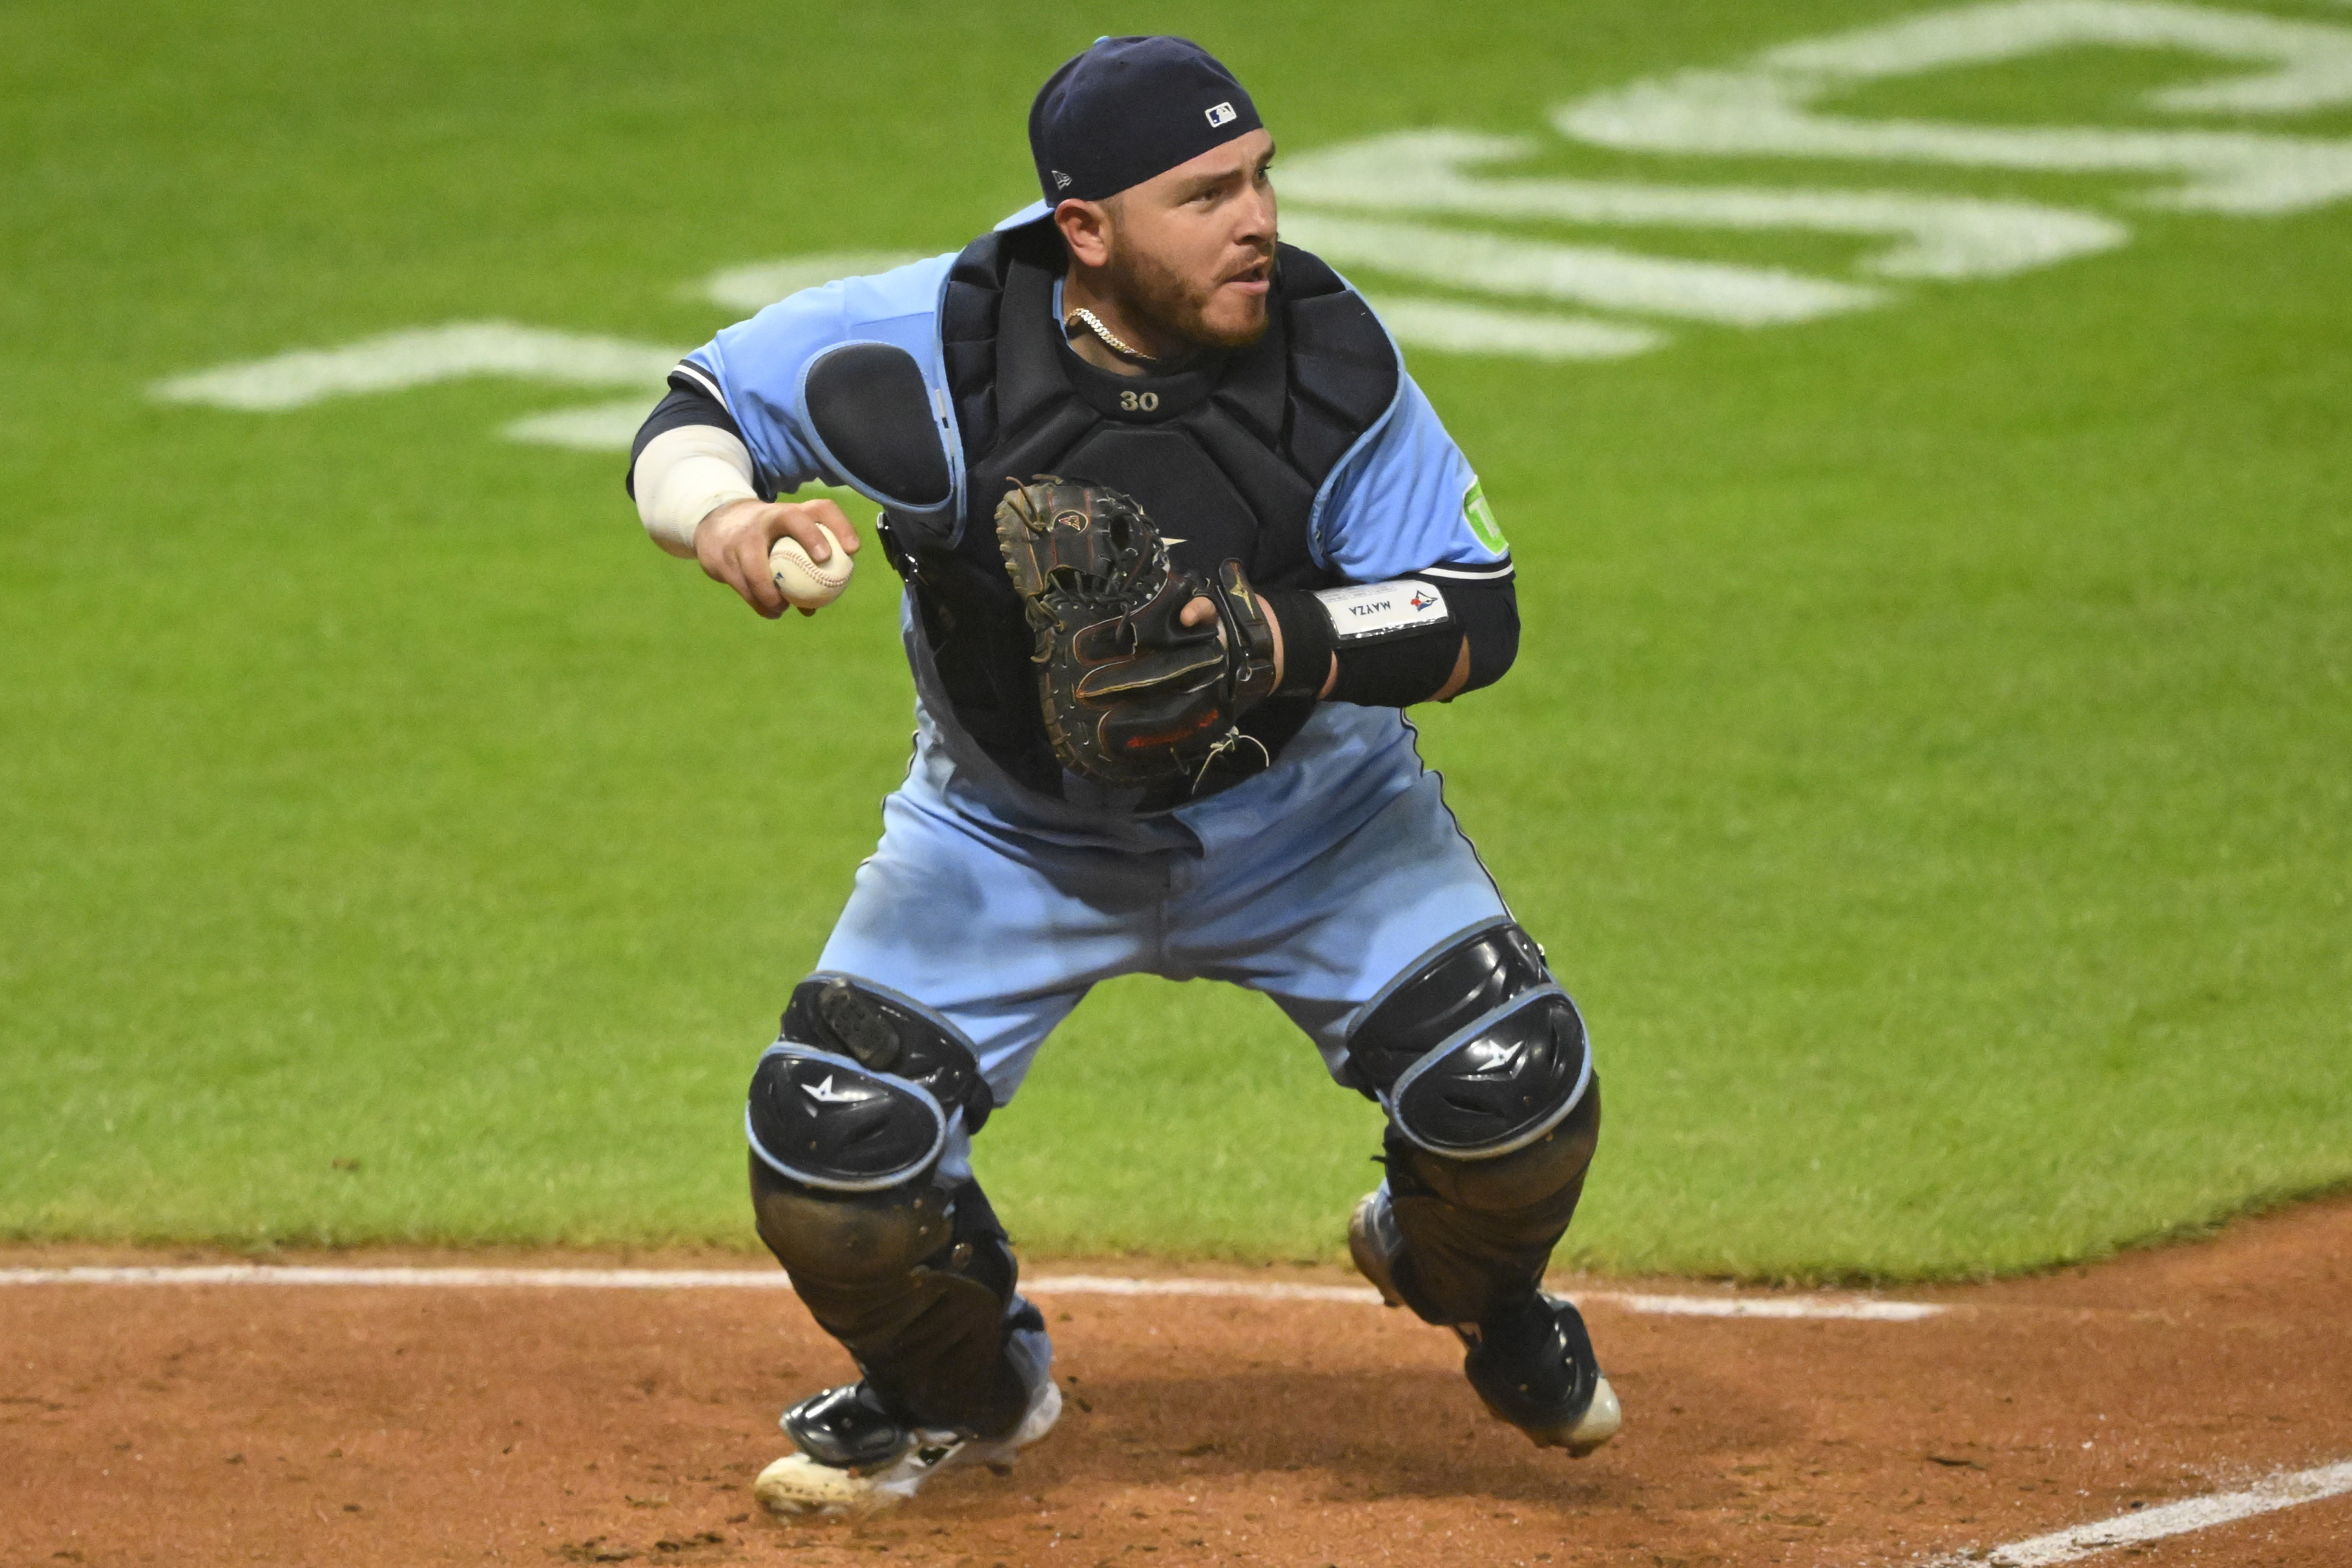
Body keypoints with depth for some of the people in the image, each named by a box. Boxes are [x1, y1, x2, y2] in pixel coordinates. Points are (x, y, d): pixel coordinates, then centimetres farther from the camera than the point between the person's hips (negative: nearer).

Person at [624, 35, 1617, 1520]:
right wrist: (729, 519, -34)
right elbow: (696, 410, -11)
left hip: (1306, 808, 0)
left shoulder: (1332, 354, -23)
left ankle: (1475, 1288, 22)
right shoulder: (937, 347, -25)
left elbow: (1478, 617, -18)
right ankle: (960, 1387, 22)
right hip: (1013, 833, 0)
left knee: (1513, 1089, -17)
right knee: (831, 1150, -14)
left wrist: (1291, 644, -36)